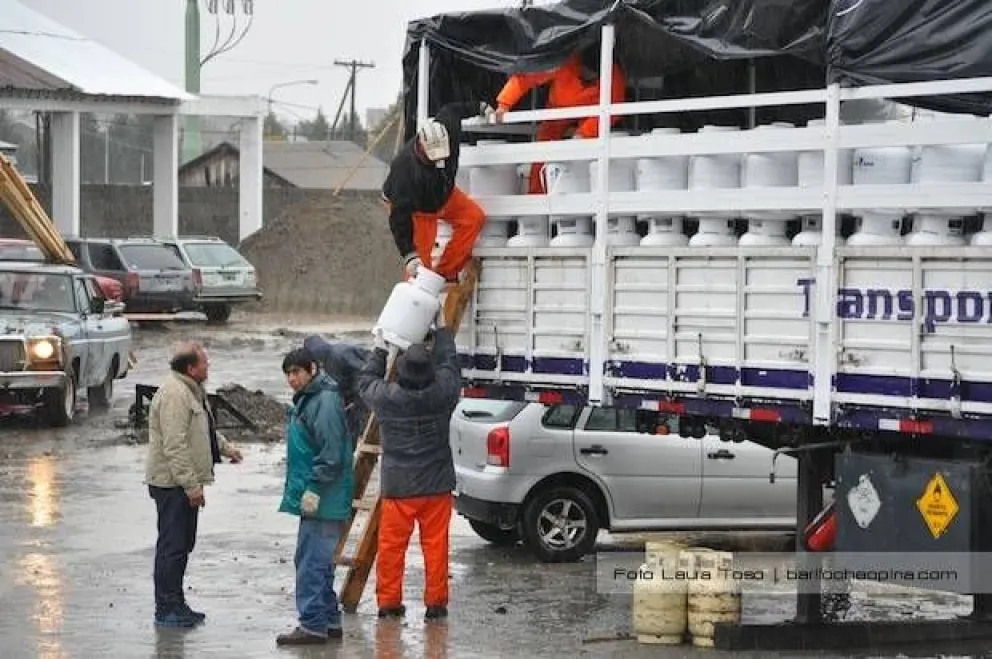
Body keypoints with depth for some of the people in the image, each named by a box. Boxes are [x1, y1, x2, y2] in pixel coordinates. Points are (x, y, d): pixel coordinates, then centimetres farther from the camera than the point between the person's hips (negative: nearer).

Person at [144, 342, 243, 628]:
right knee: (172, 545, -7)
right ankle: (166, 609, -2)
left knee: (182, 545, 15)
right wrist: (192, 486, -25)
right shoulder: (174, 395, -20)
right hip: (172, 484, -11)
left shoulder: (191, 390, 15)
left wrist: (226, 448, 33)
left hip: (186, 483, 11)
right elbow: (175, 447, -25)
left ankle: (175, 604, 23)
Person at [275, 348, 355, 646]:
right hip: (314, 499, 11)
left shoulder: (325, 402, -16)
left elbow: (331, 453, -22)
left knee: (312, 562, -9)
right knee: (317, 562, 15)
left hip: (323, 500, -11)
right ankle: (330, 621, 22)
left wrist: (314, 490, -21)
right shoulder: (307, 399, 17)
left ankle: (313, 625, -7)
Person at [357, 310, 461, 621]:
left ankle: (388, 601, 11)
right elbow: (449, 364, 10)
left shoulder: (387, 397, -11)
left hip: (397, 487, -1)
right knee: (435, 544, 6)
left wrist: (379, 350, 22)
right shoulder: (442, 394, -10)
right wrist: (442, 328, 22)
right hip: (437, 485, 1)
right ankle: (435, 602, 8)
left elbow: (366, 381, 11)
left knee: (391, 544, 7)